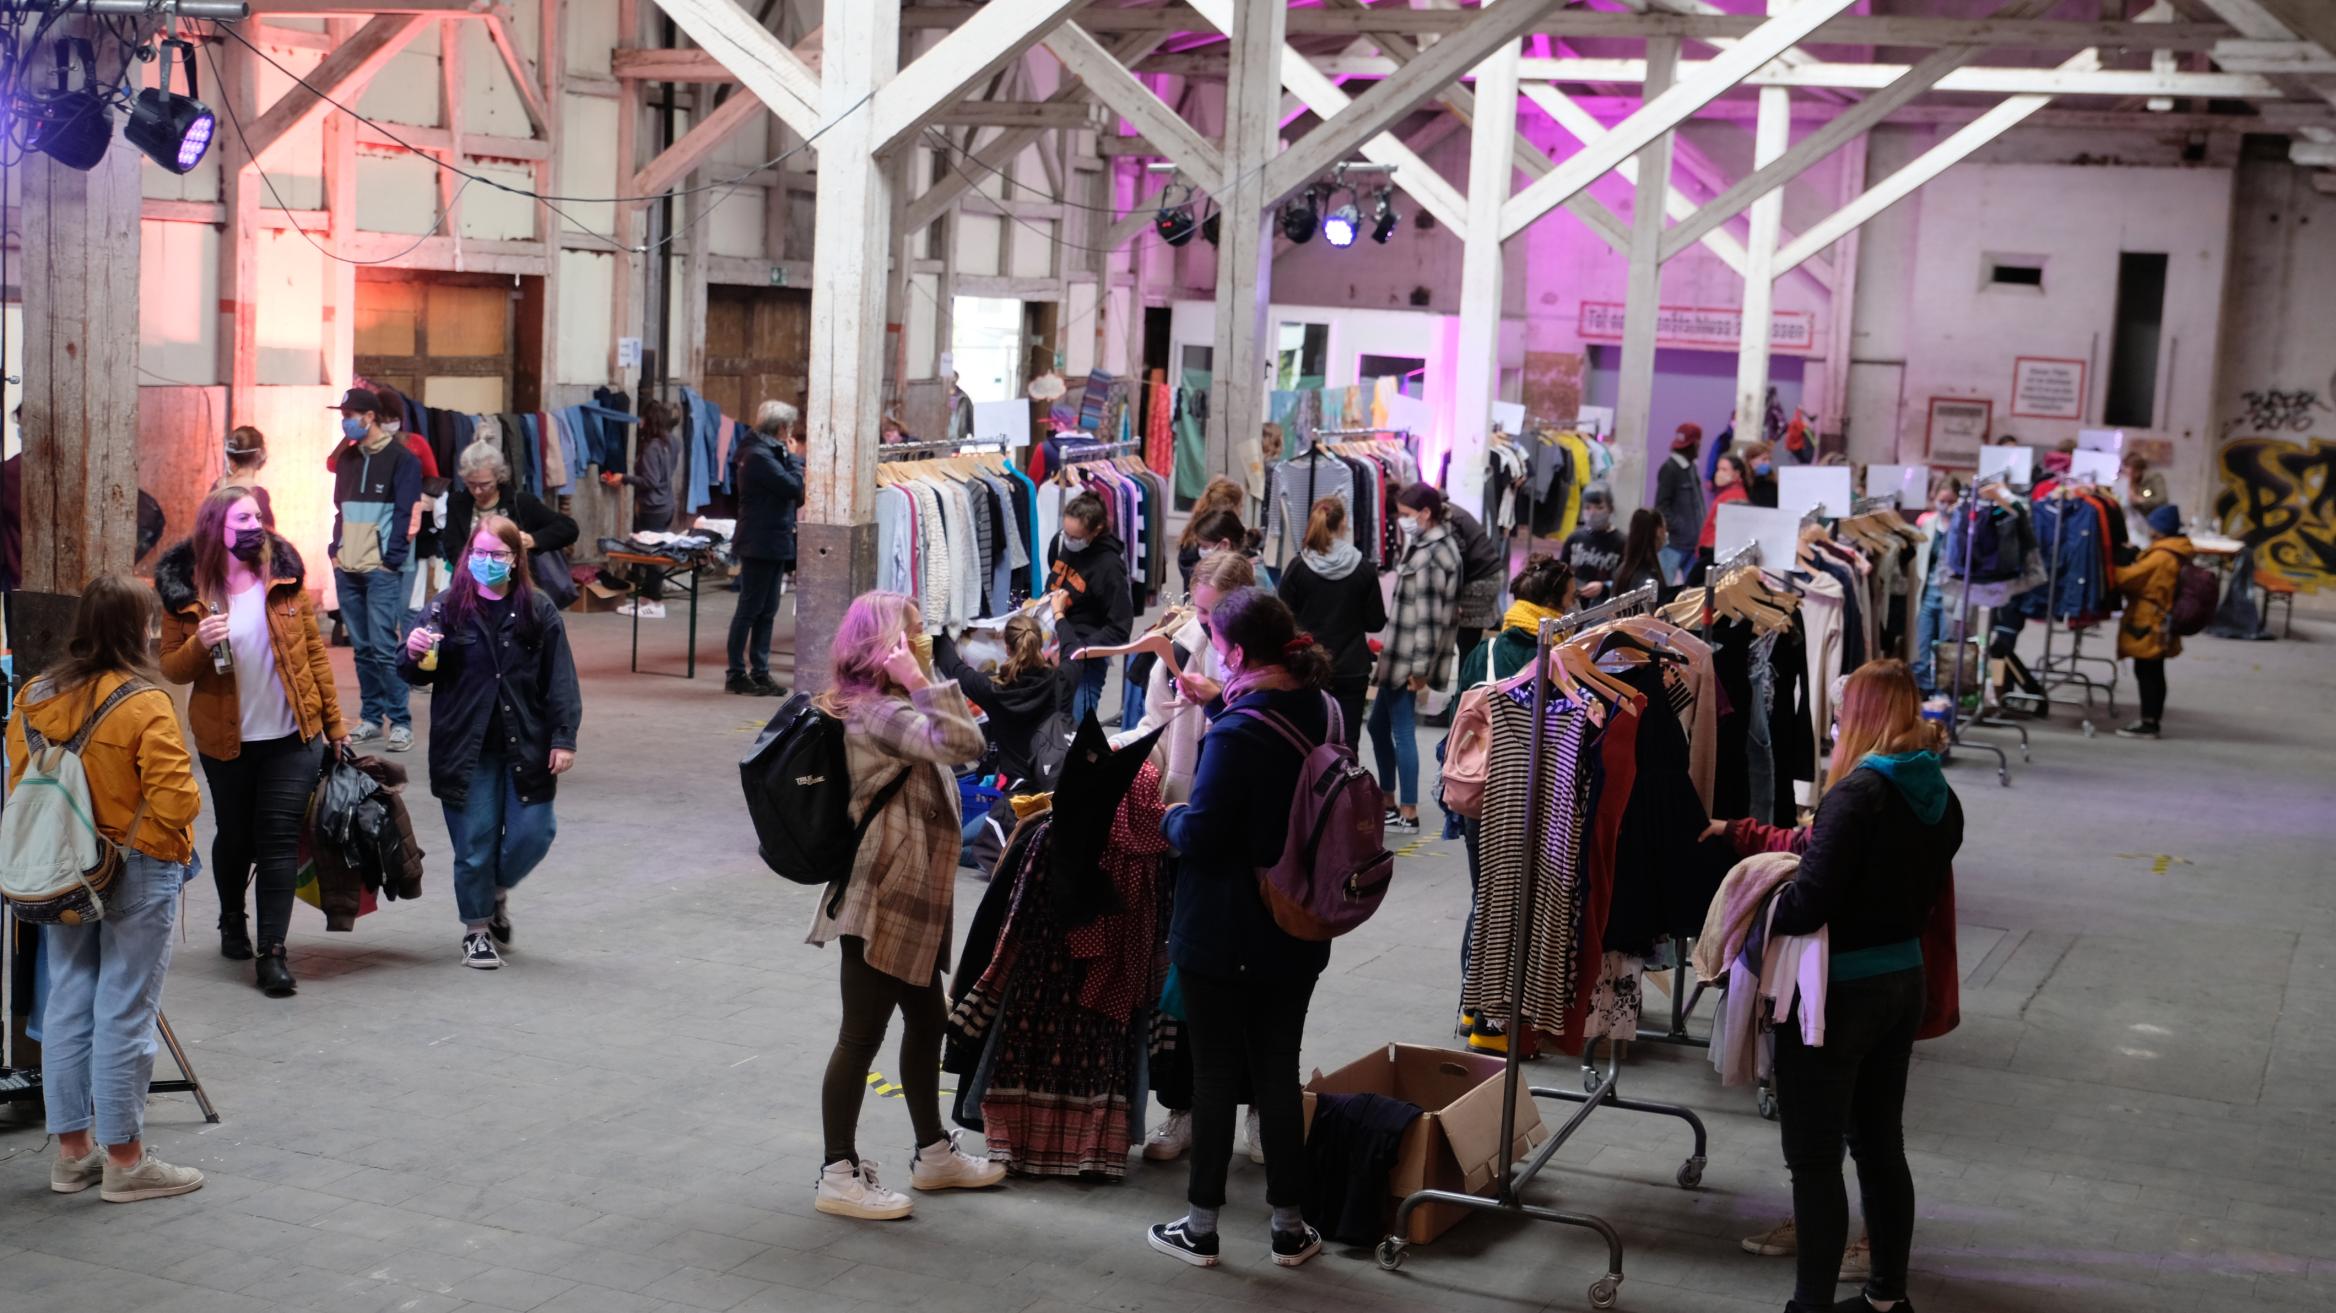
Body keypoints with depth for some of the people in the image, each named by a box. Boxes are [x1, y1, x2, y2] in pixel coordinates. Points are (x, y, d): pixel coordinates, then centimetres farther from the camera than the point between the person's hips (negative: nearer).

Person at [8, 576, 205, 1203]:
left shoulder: (34, 698, 0)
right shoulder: (146, 705, -18)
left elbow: (19, 787, 7)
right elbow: (175, 801, -20)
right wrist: (175, 844, 1)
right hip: (138, 872, -6)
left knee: (68, 1005, 13)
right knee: (125, 1013, 1)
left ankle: (73, 1149, 22)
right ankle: (124, 1160, 9)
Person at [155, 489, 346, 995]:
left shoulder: (285, 576, -2)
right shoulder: (187, 591, -6)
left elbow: (314, 651, 3)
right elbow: (172, 669, 0)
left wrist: (335, 723, 3)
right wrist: (200, 644, -23)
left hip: (292, 737, 0)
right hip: (227, 742, 0)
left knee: (280, 839, -4)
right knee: (236, 836, 16)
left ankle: (272, 952, -3)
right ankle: (232, 924, 41)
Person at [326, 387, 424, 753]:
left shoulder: (400, 458, -5)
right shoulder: (346, 458, 15)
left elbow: (405, 512, -9)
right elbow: (340, 507, 20)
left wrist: (392, 559, -14)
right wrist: (337, 551, 9)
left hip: (382, 568, -6)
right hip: (347, 568, 6)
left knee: (383, 647, -10)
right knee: (362, 647, 9)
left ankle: (400, 721, -5)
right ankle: (371, 716, 17)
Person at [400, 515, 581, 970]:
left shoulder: (538, 611, -1)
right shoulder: (448, 609, -2)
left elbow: (560, 678, 0)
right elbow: (420, 675, 3)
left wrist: (563, 738, -6)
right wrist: (414, 655, -21)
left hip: (525, 746, 1)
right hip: (467, 749, -1)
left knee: (533, 834, 3)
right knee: (475, 843, 4)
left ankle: (498, 892, 34)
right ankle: (476, 928, 23)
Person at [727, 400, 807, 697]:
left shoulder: (767, 452, 16)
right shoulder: (759, 456, -16)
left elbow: (796, 494, 15)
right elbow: (794, 487, -20)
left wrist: (791, 458, 2)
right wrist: (794, 458, -6)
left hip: (773, 543, 10)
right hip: (760, 544, -10)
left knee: (767, 611, 12)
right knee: (750, 609, -3)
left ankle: (760, 672, 16)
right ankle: (736, 675, 2)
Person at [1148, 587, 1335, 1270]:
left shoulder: (1236, 733, -23)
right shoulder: (1321, 714, 1)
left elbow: (1199, 836, -23)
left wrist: (1171, 817, -1)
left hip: (1222, 936, -6)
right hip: (1297, 931, 6)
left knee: (1215, 1074, 6)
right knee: (1278, 1071, 14)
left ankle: (1201, 1226, 16)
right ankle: (1289, 1226, 20)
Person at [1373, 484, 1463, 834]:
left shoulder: (1430, 556, -19)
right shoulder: (1432, 545, 12)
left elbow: (1428, 617, -21)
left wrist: (1419, 667, -20)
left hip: (1408, 659, -10)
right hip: (1399, 654, 10)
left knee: (1402, 731, -3)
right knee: (1379, 725, 18)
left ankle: (1408, 814, 4)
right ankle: (1387, 801, 29)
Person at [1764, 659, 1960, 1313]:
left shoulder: (1858, 793, -21)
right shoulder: (1940, 797, 3)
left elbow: (1809, 903, -25)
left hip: (1838, 991, -8)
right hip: (1902, 982, 8)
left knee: (1815, 1159, 3)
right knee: (1881, 1145, 20)